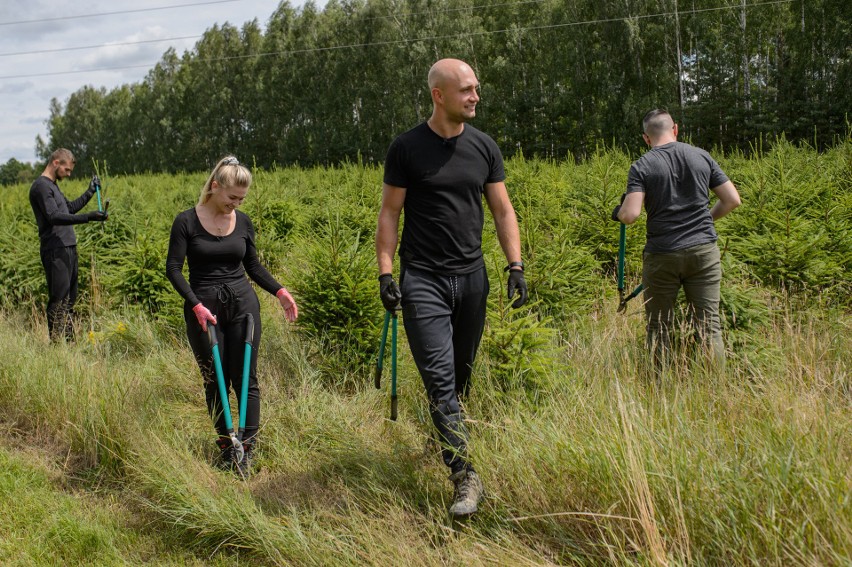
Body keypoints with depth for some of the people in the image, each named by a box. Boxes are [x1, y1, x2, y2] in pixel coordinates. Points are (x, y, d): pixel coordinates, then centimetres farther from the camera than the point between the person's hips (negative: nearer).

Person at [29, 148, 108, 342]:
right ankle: (56, 342, -10)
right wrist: (87, 217, -28)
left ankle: (69, 341, 17)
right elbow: (54, 217, -22)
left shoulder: (53, 186, 19)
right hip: (55, 252, -10)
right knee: (59, 299, -11)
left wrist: (90, 192, 30)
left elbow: (70, 208, 33)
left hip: (68, 249, 10)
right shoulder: (41, 186, -10)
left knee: (69, 299, 12)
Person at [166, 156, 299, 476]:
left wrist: (279, 291, 1)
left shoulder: (243, 222, 5)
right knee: (215, 380, 6)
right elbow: (173, 269, -6)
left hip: (242, 305, 2)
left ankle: (247, 450, 5)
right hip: (204, 309, -2)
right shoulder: (187, 222, -5)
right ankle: (225, 446, 19)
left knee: (245, 378, -1)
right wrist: (196, 305, -17)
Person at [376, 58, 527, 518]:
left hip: (471, 275, 4)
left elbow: (502, 210, 10)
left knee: (461, 375, 12)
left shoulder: (484, 147, 6)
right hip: (423, 278, -4)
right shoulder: (407, 148, -4)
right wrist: (385, 274, -8)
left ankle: (445, 438, 33)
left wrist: (516, 265, 0)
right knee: (439, 376, -12)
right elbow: (389, 213, -1)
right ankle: (464, 475, -13)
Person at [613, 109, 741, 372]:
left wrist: (618, 212, 7)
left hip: (662, 256, -2)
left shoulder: (641, 167, -4)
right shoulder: (702, 157, 6)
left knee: (658, 328, 9)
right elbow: (732, 200, 7)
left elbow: (630, 214, -15)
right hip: (704, 251, 2)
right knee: (709, 325, 4)